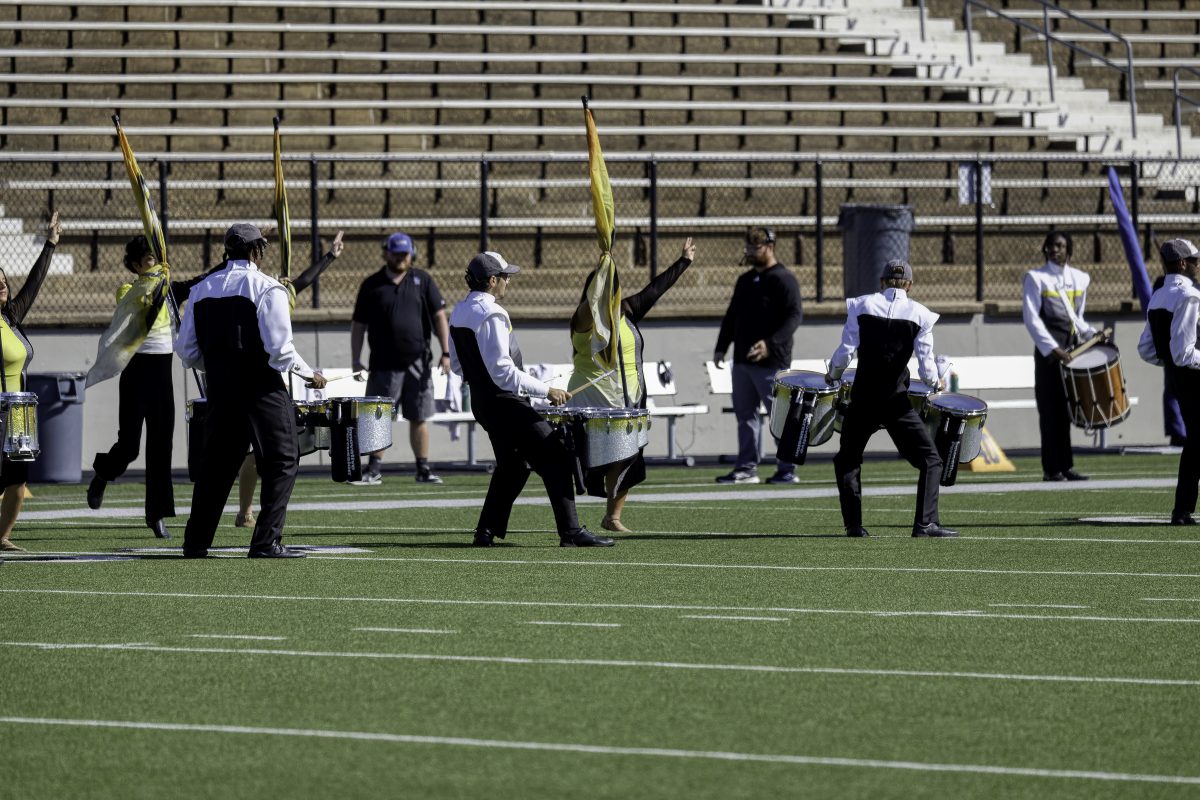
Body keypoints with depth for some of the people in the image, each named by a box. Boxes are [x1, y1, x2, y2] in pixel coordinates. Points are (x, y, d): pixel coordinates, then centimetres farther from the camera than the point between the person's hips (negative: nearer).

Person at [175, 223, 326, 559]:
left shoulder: (202, 289, 8)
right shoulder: (268, 288, -9)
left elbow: (186, 350, 8)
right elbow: (279, 349, -15)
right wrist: (309, 374, 1)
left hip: (220, 389, 6)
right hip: (262, 389, -6)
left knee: (217, 463, 15)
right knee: (282, 461, 2)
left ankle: (195, 542, 15)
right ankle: (266, 541, -5)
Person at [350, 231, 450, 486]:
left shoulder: (423, 281, 7)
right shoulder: (372, 285, 5)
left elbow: (439, 316, 5)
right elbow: (358, 325, 7)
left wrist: (446, 353, -3)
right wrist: (355, 360, 1)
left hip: (418, 363, 1)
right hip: (384, 365, -1)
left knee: (419, 418, 5)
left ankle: (423, 469, 11)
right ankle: (373, 470, 3)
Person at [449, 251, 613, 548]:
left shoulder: (458, 312, 9)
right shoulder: (491, 315, -20)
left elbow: (456, 364, 17)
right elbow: (502, 370, -24)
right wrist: (546, 390, -21)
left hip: (481, 402, 10)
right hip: (506, 403, -10)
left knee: (512, 466, 21)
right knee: (554, 459, -5)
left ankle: (486, 532, 17)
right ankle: (571, 532, -8)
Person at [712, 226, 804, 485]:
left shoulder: (784, 280, -8)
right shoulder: (745, 280, 18)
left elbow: (794, 316, -17)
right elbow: (732, 316, 24)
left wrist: (770, 343, -28)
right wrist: (721, 346, 14)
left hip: (771, 362, -8)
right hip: (742, 359, 8)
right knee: (745, 414, 9)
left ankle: (787, 469, -2)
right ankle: (746, 468, 14)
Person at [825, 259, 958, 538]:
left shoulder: (861, 305, 0)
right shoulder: (920, 314, -2)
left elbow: (845, 351, -4)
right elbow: (926, 365, -5)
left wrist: (833, 375, 15)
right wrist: (936, 382, 16)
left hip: (863, 399, 2)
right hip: (897, 401, -2)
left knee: (847, 460, 20)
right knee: (930, 461, 6)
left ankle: (853, 524, 12)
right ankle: (925, 523, -8)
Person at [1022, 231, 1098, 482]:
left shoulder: (1080, 279, 15)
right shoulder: (1035, 277, -1)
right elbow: (1031, 318, -8)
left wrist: (1091, 334, 4)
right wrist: (1053, 349, -18)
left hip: (1072, 348, 5)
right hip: (1048, 351, -5)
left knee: (1066, 410, 6)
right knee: (1051, 409, -6)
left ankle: (1066, 466, 9)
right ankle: (1052, 468, -4)